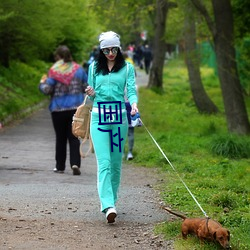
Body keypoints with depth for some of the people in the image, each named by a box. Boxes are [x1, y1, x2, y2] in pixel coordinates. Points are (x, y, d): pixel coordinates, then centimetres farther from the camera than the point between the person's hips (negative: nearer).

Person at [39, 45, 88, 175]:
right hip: (76, 108, 2)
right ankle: (75, 163, -14)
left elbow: (47, 90, -11)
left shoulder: (54, 71, -9)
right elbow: (87, 87, 6)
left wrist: (42, 83, 9)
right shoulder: (78, 69, 2)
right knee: (74, 137, 3)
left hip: (58, 109, -2)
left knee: (60, 138, 10)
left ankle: (60, 166, 16)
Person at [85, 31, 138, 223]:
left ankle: (112, 199, 21)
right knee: (104, 162, -12)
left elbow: (131, 90, -3)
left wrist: (134, 104, -23)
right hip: (99, 116, 0)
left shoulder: (127, 68, 7)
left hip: (119, 115, 0)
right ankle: (108, 205, -22)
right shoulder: (94, 68, 12)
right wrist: (91, 94, -6)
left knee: (116, 162, 5)